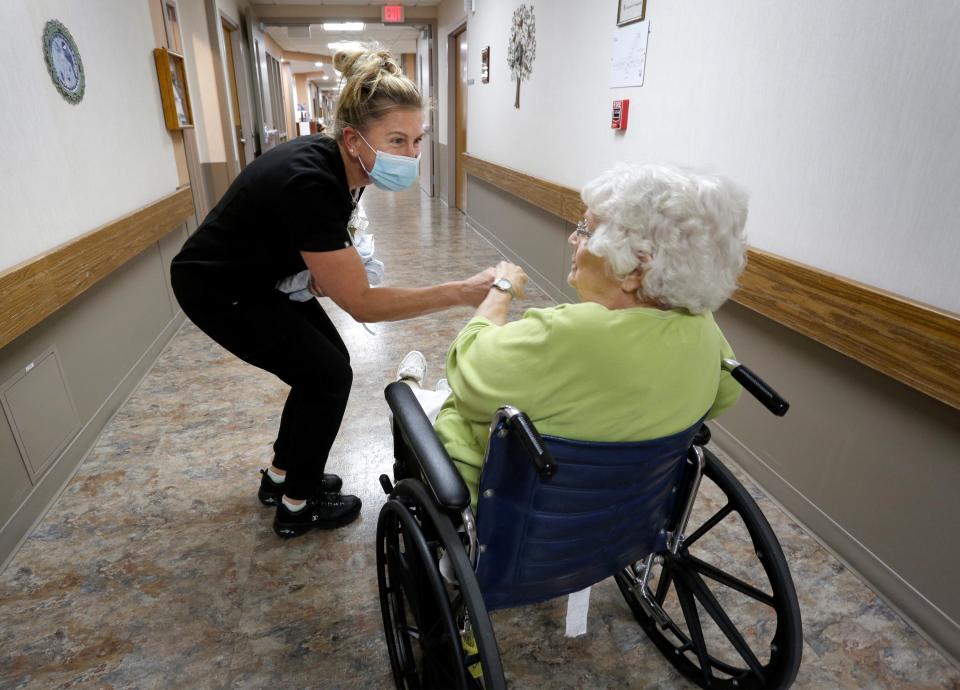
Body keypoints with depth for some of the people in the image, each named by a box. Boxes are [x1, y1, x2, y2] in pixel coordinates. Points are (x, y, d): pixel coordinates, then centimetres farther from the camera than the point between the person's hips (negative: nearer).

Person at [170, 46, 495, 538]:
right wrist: (462, 293, -34)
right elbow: (360, 303, -33)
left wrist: (324, 270, -11)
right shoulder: (309, 181, -36)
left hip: (262, 276, 8)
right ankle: (297, 506, 13)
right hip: (217, 290, -8)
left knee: (326, 360, 9)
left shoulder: (342, 166, -10)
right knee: (329, 374, -7)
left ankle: (281, 476, 28)